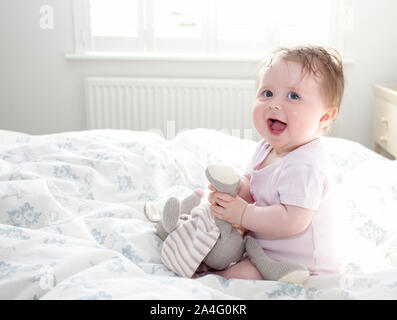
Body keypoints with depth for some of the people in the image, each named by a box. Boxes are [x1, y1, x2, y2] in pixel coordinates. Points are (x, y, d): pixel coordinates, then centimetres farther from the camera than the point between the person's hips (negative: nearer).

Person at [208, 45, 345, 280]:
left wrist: (243, 214, -30)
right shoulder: (267, 148, 0)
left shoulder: (305, 166, -31)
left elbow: (293, 221, -36)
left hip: (299, 267, -9)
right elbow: (250, 182, 11)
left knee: (237, 275, -19)